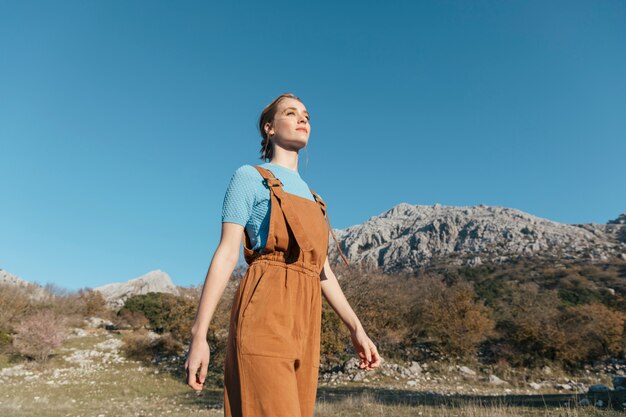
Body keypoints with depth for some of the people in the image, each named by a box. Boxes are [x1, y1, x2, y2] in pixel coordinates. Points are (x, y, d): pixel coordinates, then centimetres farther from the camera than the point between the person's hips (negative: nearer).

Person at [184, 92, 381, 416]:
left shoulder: (312, 198, 25)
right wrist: (199, 334, -10)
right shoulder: (249, 176, 6)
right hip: (264, 314, -7)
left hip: (304, 324, 7)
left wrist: (356, 328, 12)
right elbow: (226, 253, -4)